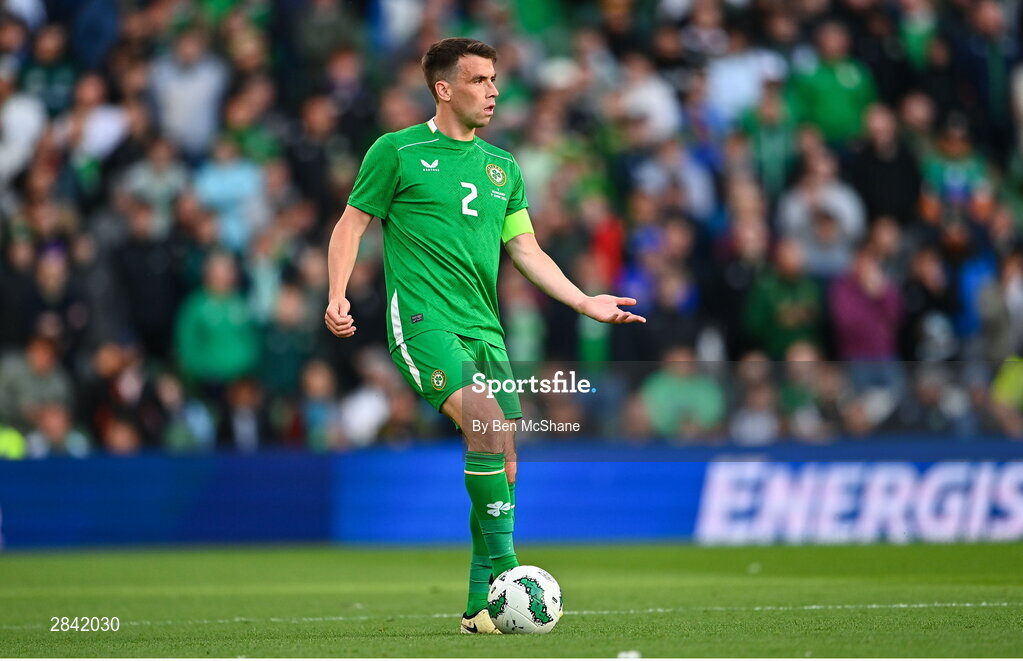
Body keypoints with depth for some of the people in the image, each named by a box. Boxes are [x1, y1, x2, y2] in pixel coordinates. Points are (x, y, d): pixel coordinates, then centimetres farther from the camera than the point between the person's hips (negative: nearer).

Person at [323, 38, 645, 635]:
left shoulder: (503, 168, 18)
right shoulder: (398, 151, 3)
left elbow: (526, 249, 19)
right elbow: (353, 224, 5)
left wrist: (584, 302, 9)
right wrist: (337, 295, -9)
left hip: (484, 328, 6)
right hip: (424, 317, -6)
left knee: (504, 462, 0)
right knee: (487, 424, -27)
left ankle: (482, 606, 7)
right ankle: (503, 568, -23)